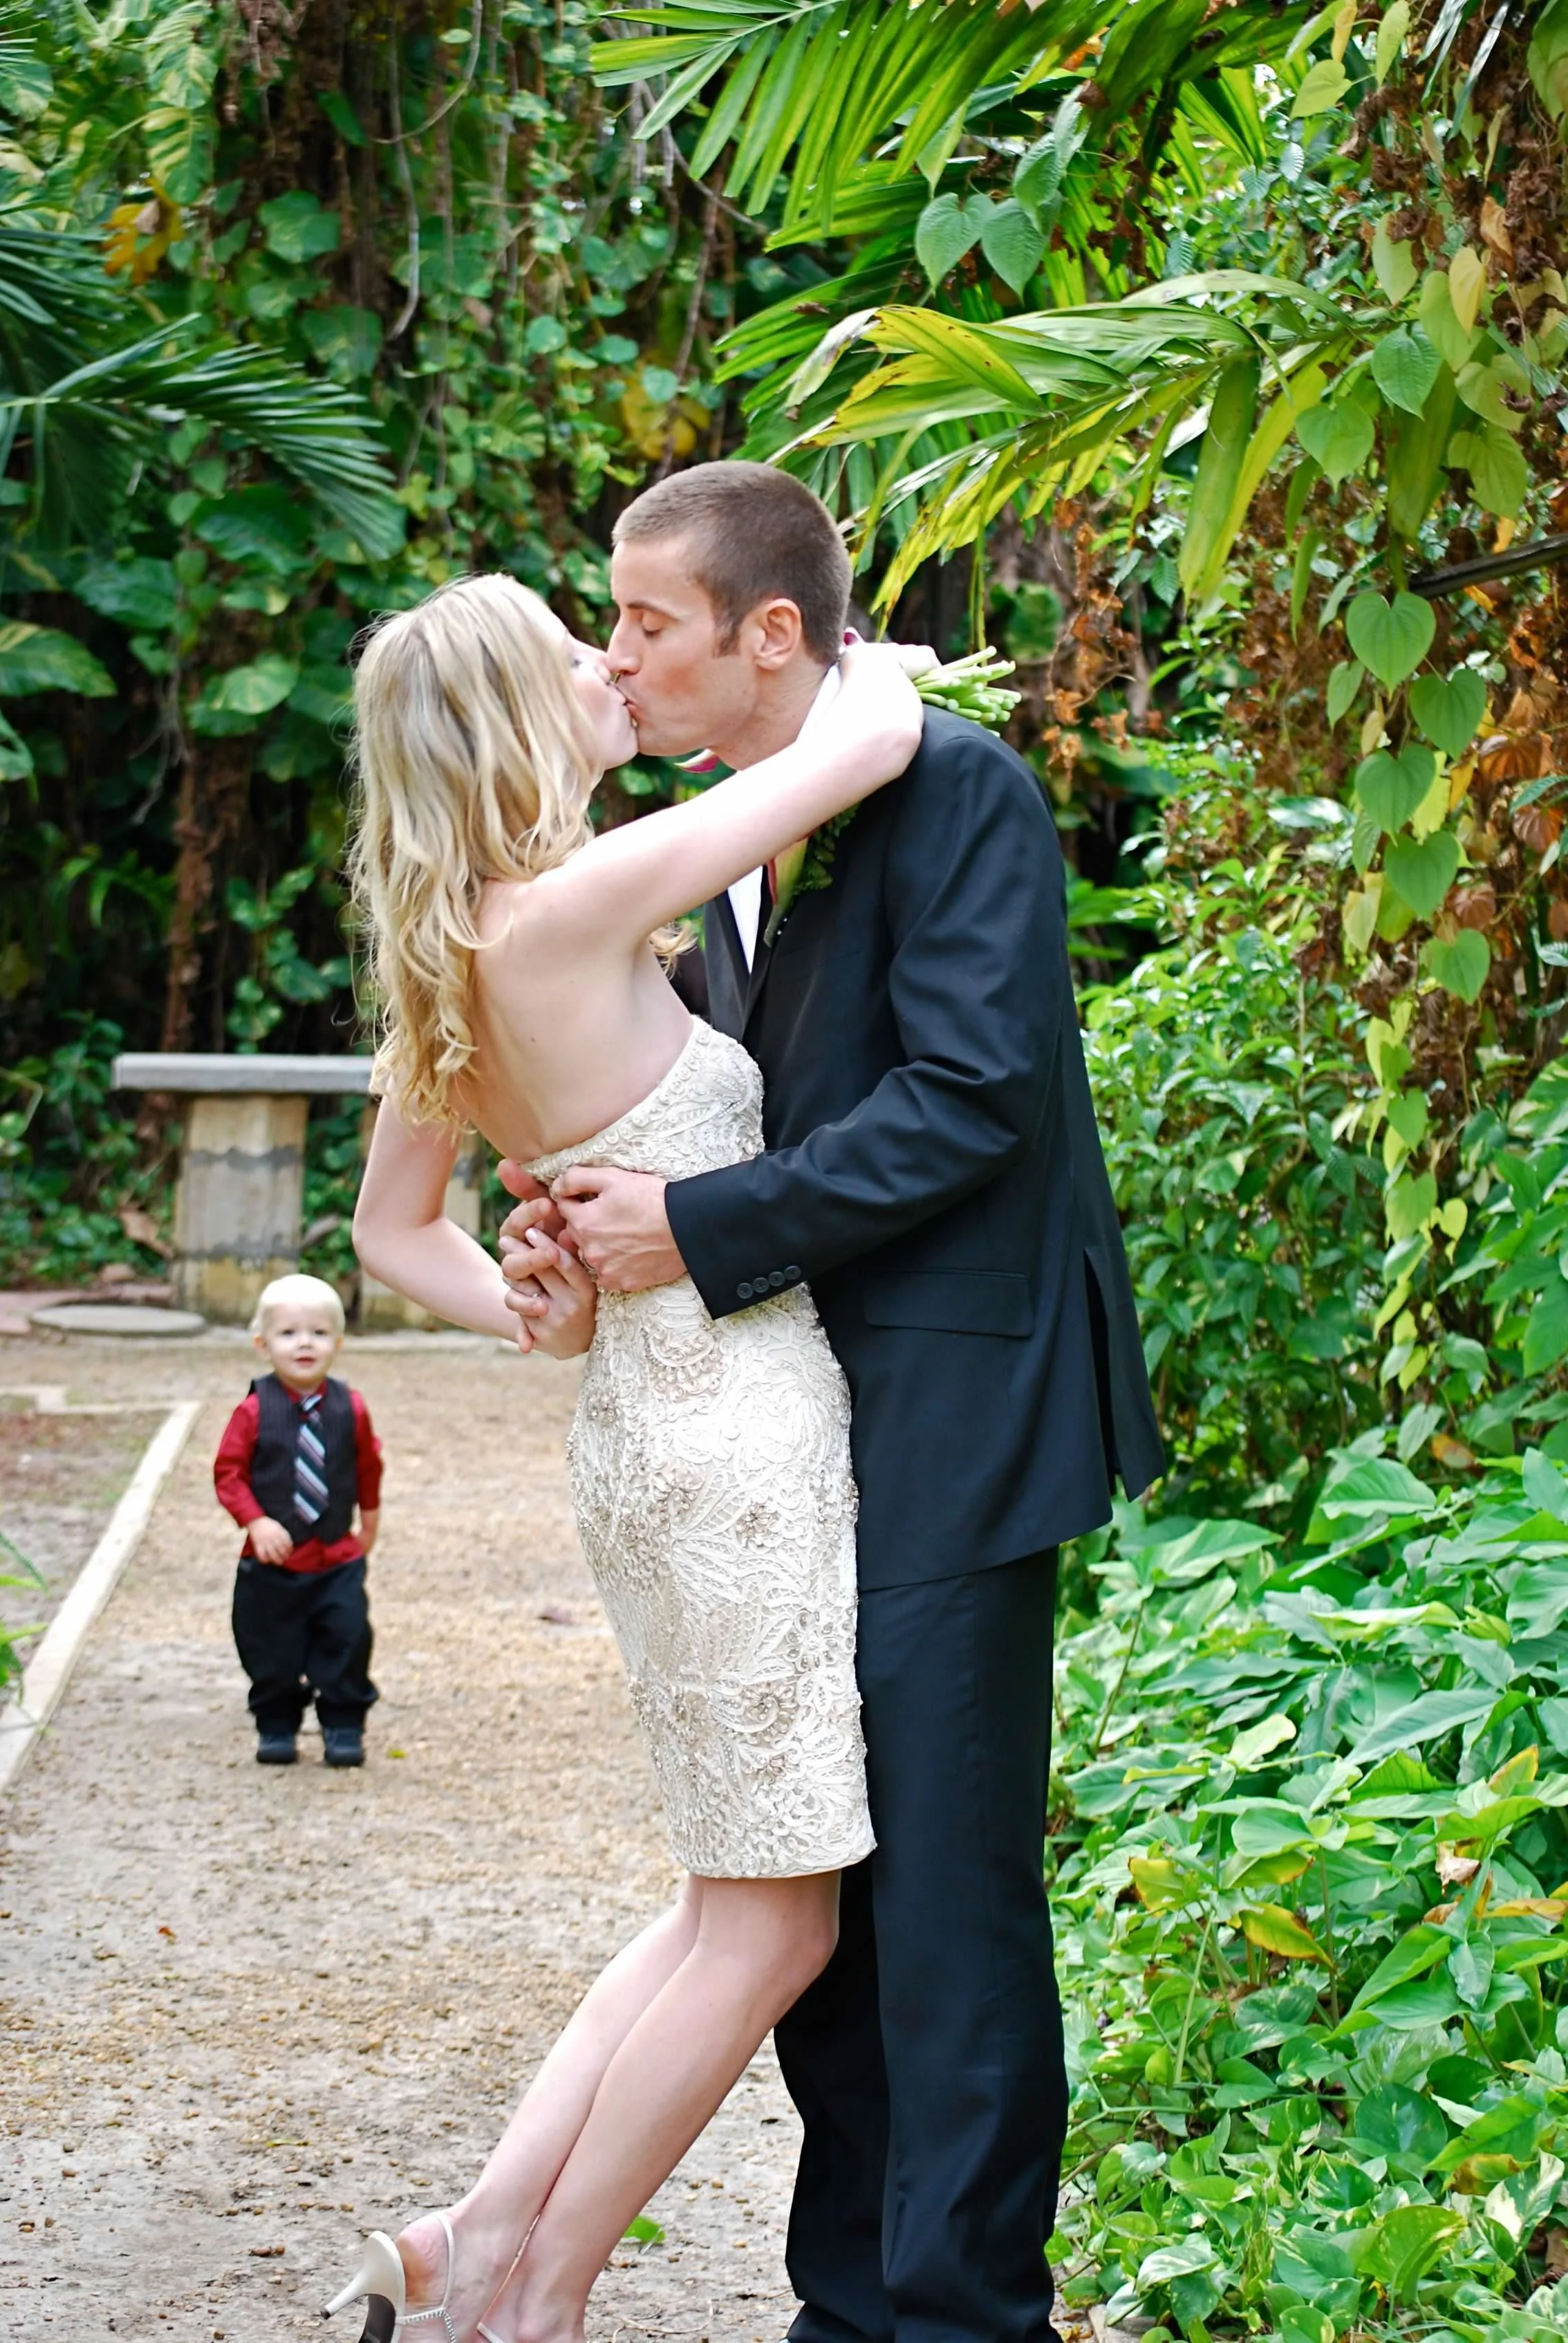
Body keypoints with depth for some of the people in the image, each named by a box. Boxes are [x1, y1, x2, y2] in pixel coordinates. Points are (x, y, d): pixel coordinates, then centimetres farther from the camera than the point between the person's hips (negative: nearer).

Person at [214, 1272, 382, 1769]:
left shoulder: (350, 1409, -3)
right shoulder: (255, 1411, -10)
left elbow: (367, 1468, 12)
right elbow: (229, 1471, -7)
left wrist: (369, 1525, 20)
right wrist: (256, 1522, -18)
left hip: (338, 1558, 1)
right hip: (273, 1561, -1)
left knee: (347, 1640, -3)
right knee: (272, 1651, 6)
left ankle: (343, 1727, 12)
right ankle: (276, 1727, 23)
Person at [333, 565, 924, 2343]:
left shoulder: (464, 949, 10)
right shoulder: (572, 904, -18)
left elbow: (390, 1228, 20)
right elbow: (873, 745, -17)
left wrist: (542, 1318, 10)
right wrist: (870, 669, 5)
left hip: (666, 1430, 9)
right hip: (734, 1441, -9)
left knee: (736, 1912, 16)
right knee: (769, 1926, 1)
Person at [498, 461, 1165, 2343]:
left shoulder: (954, 789, -11)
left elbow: (970, 1098, -20)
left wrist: (699, 1231, -18)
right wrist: (598, 1232, 0)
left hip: (948, 1414, -9)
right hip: (803, 1433, 9)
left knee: (947, 1897, -6)